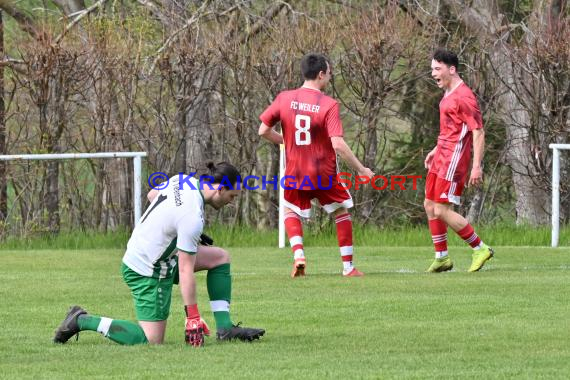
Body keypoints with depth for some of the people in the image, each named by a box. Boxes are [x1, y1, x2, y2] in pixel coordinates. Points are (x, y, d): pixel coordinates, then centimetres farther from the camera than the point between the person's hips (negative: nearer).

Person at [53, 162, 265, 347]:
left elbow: (151, 195, 18)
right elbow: (185, 271, -26)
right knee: (151, 340, -8)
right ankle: (82, 321, 1)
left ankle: (224, 328, 9)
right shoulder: (192, 219, -29)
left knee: (220, 258, 10)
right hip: (147, 272, -10)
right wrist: (192, 318, -20)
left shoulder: (183, 180, -4)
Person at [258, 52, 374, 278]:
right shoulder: (329, 105, -14)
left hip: (294, 173, 2)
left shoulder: (284, 99, -4)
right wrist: (361, 170, -10)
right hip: (324, 175, -2)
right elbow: (338, 145, -20)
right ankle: (348, 266, 18)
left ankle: (298, 254, -1)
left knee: (291, 212, 24)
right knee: (342, 212, 19)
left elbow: (263, 131, 1)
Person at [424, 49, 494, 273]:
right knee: (430, 206, 10)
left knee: (442, 211, -10)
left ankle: (480, 249, 1)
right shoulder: (449, 94, 14)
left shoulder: (463, 97, -17)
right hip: (441, 159, 10)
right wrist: (436, 150, 24)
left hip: (453, 161, -10)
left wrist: (477, 167, -23)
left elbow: (478, 132, -19)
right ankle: (441, 258, 19)